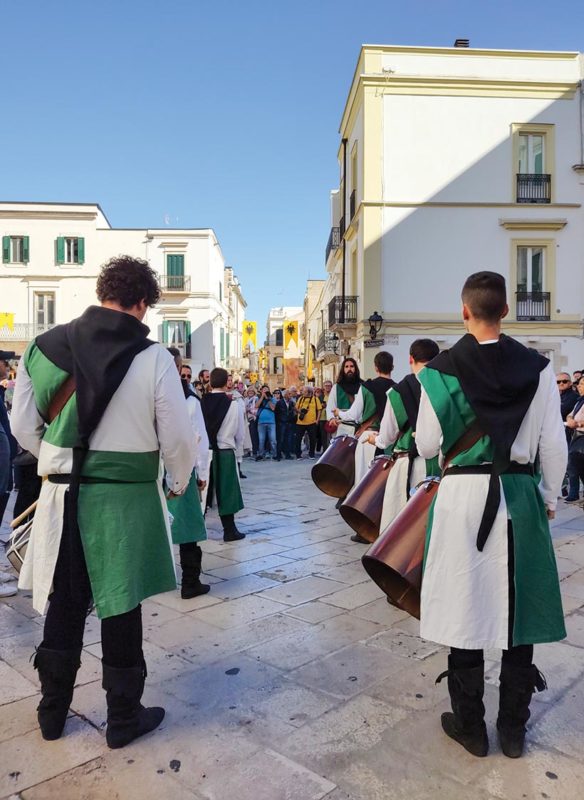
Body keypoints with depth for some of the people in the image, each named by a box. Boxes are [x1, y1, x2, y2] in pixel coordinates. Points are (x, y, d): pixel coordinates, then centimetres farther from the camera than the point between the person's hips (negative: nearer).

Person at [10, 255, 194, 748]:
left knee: (64, 605, 18)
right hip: (126, 498, -4)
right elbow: (176, 437, -9)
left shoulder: (44, 347, 0)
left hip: (63, 495, 4)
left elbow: (23, 426, 6)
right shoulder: (153, 357, -13)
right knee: (120, 607, 10)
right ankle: (124, 717, 27)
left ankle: (53, 712, 36)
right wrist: (181, 482, 10)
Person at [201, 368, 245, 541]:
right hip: (225, 453, -2)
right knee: (226, 491, 6)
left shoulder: (202, 403, -5)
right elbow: (239, 434, 0)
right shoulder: (232, 405, -8)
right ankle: (229, 530, 10)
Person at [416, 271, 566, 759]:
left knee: (465, 608, 10)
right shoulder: (538, 367, -3)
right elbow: (554, 445, 0)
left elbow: (427, 446, -6)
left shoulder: (441, 369, -9)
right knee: (517, 611, 14)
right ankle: (514, 728, 29)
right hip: (520, 496, 2)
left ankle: (470, 726, 25)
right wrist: (549, 497, 13)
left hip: (463, 495, -2)